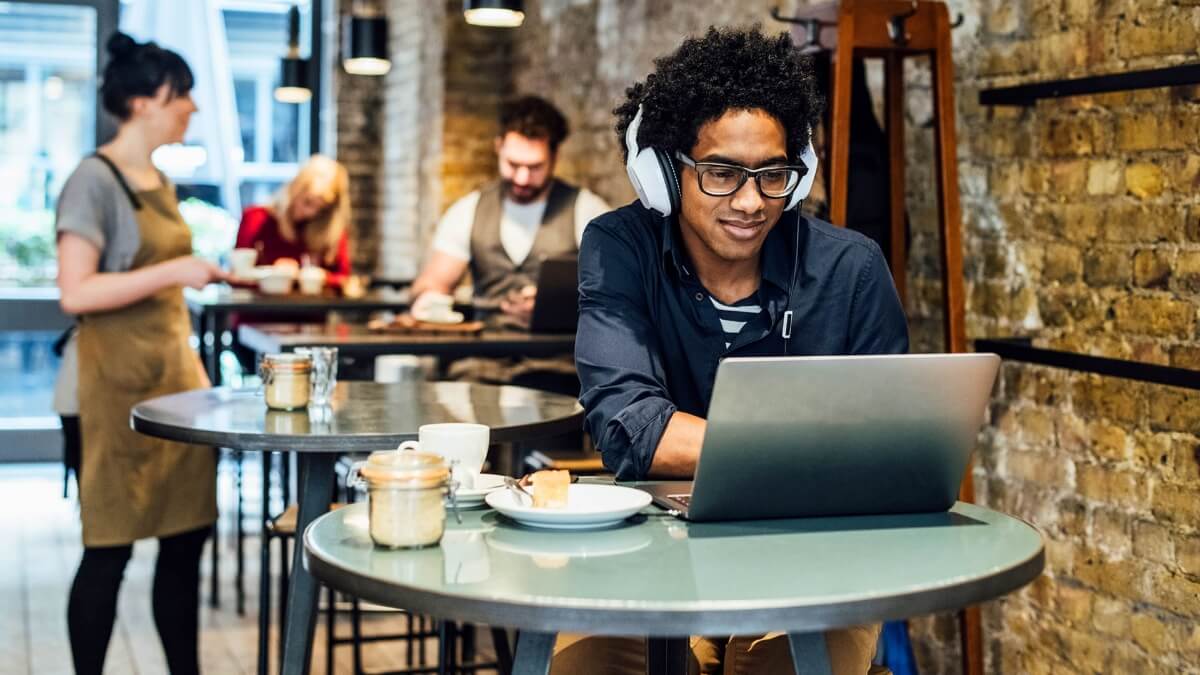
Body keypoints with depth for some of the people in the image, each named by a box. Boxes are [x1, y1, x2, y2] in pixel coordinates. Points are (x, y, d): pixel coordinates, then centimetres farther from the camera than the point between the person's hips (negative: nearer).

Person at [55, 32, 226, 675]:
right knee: (110, 548, -1)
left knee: (186, 537, 8)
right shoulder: (95, 180, -10)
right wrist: (175, 271, -22)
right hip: (120, 380, -8)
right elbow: (75, 293, -17)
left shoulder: (160, 181, 14)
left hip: (177, 369, 8)